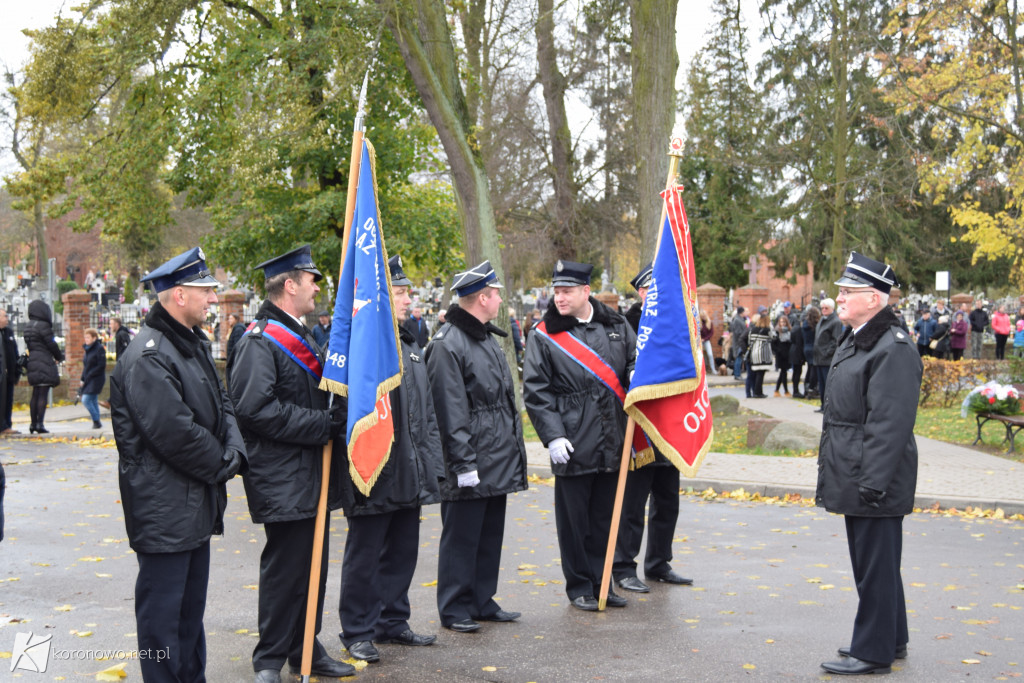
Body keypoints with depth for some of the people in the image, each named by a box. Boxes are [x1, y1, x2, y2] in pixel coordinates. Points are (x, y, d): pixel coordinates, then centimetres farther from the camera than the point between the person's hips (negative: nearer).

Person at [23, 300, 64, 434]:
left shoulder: (28, 327, 13)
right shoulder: (43, 326, -13)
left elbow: (28, 346, 15)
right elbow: (52, 344, -12)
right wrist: (60, 357, 6)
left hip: (33, 362, 8)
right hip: (45, 363, -8)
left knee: (35, 394, 13)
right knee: (43, 394, -7)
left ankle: (33, 424, 16)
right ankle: (40, 424, -10)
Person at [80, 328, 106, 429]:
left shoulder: (99, 348, -11)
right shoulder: (88, 349, 14)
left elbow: (101, 366, -17)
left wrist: (89, 375, -17)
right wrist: (82, 380, 11)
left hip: (97, 379, -8)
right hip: (88, 380, 8)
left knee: (85, 400, -15)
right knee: (93, 401, 10)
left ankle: (96, 422, -7)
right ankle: (97, 423, 15)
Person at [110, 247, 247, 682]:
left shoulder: (195, 345, 13)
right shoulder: (147, 359, -20)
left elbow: (222, 405, 15)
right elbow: (175, 433, -24)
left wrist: (234, 452, -4)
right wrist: (221, 466, -10)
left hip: (197, 505, 10)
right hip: (164, 511, -10)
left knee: (192, 604, 19)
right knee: (161, 609, 0)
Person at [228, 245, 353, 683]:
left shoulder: (300, 336, 17)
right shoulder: (259, 342, -15)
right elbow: (255, 408, -25)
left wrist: (333, 420, 10)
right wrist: (320, 425, -21)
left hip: (312, 477, 9)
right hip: (284, 480, -9)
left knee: (312, 564, 15)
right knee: (284, 566, -2)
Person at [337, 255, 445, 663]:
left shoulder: (410, 344, 15)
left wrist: (432, 462, 16)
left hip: (410, 474, 8)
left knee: (402, 552, 16)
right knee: (365, 556, 3)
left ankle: (392, 622, 29)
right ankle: (358, 632, 15)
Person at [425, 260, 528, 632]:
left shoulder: (488, 338, 16)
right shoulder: (447, 344, -15)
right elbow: (450, 412, -18)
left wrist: (514, 446, 19)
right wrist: (464, 462, -20)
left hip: (499, 461, 9)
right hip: (471, 465, -9)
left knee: (491, 535, 15)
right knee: (461, 537, 1)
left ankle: (483, 601, 26)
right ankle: (455, 609, 12)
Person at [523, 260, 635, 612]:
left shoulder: (617, 326, 7)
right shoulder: (545, 336, -3)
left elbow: (635, 364, 18)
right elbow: (535, 392, -5)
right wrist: (553, 436, -13)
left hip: (612, 443, 3)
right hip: (572, 444, -3)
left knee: (604, 516, 12)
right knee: (574, 519, 4)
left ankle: (600, 582, 25)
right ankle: (579, 586, 17)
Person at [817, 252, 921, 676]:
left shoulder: (893, 350, -18)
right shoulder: (853, 342, 15)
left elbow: (890, 424, -23)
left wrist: (872, 482, -25)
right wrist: (833, 474, 21)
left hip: (877, 482, -11)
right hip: (855, 479, 11)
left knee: (875, 567, 0)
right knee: (871, 564, 20)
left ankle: (873, 652, 11)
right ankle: (891, 640, 34)